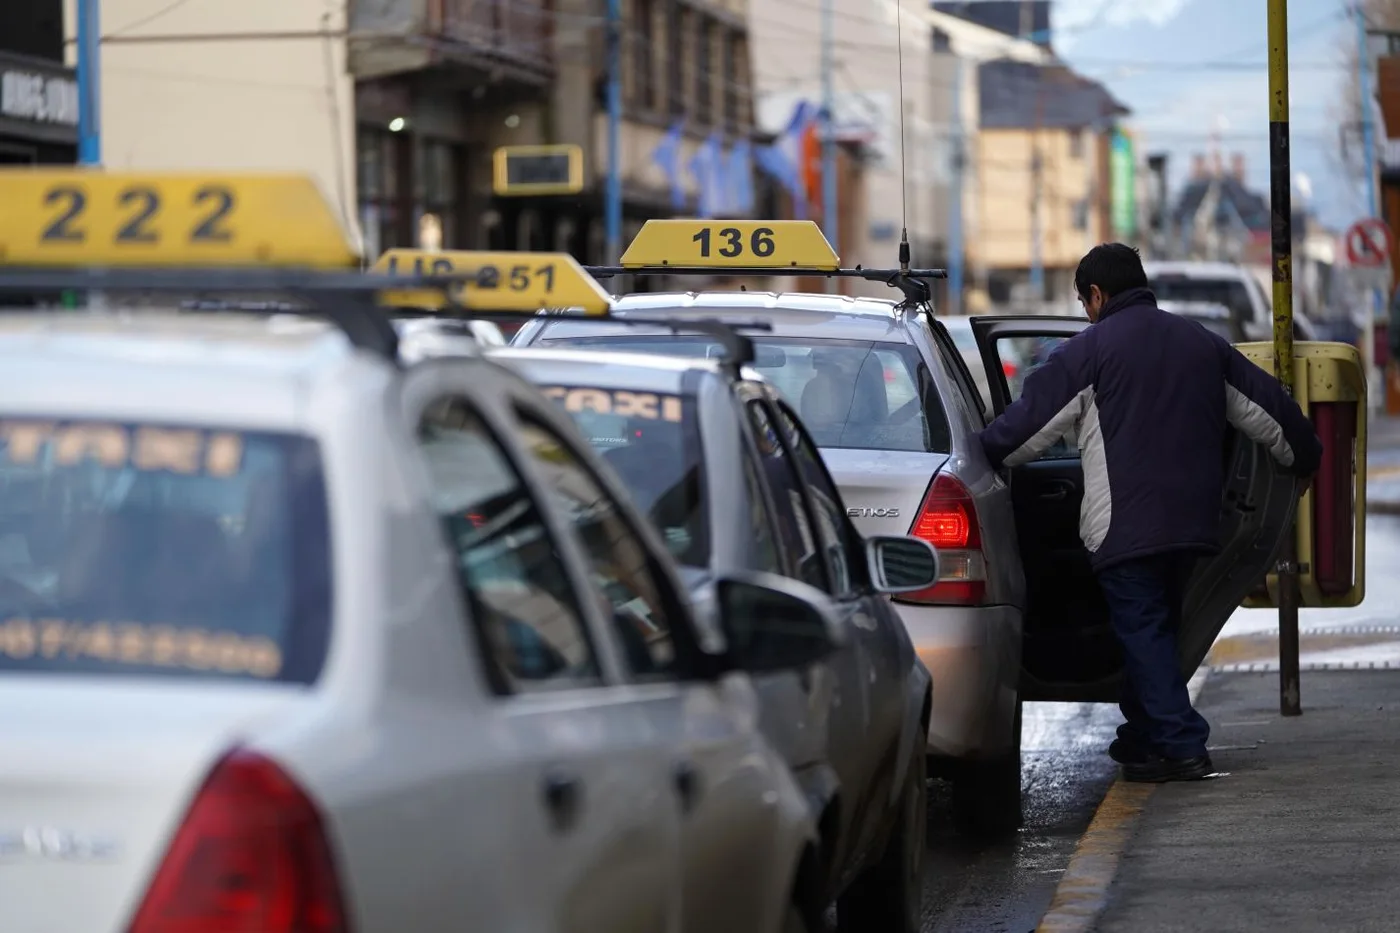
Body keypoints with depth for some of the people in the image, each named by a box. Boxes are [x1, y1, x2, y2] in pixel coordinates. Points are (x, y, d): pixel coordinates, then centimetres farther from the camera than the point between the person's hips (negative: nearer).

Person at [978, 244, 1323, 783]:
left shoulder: (1088, 349, -4)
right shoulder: (1202, 343, 15)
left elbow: (1031, 422, -6)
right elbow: (1265, 410, 21)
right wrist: (1304, 458, 37)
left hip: (1125, 526, -7)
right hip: (1192, 523, 7)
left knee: (1142, 631, -5)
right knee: (1158, 627, 18)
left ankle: (1180, 745, -13)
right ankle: (1143, 735, 25)